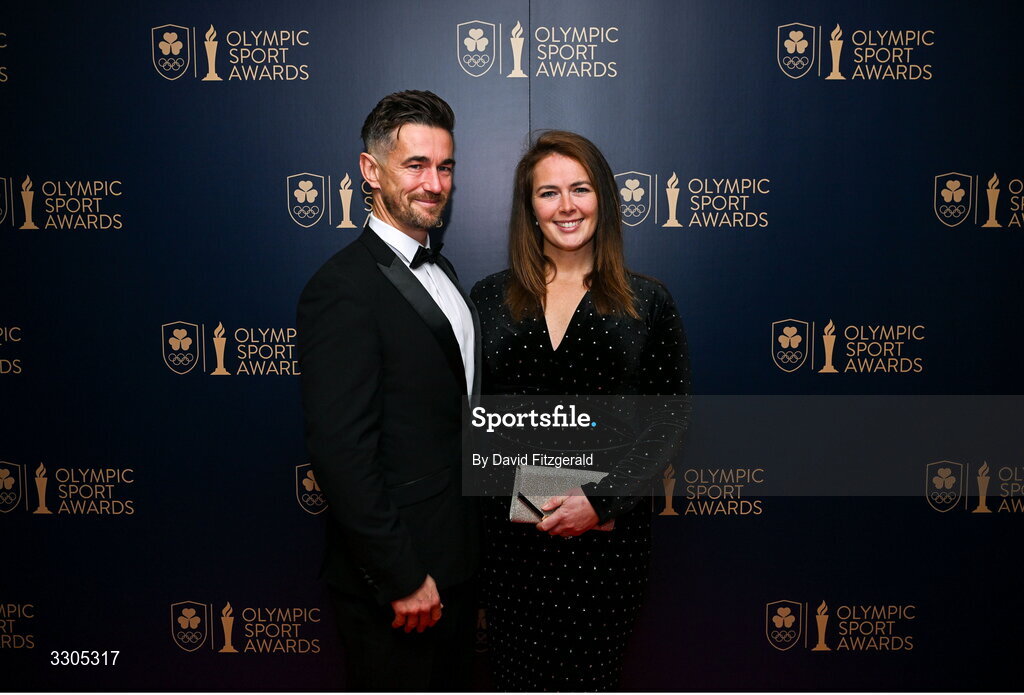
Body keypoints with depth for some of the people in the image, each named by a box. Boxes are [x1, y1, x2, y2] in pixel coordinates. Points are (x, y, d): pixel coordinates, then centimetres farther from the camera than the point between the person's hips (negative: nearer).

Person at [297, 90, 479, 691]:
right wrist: (402, 579, -20)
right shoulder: (343, 290, -21)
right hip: (396, 578, -9)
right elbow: (341, 453, -24)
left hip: (457, 562, 9)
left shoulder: (438, 269, 9)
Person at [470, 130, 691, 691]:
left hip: (609, 531, -1)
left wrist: (600, 499, -13)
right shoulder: (488, 298, 2)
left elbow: (670, 424, -3)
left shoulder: (647, 302, -1)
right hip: (511, 533, 1)